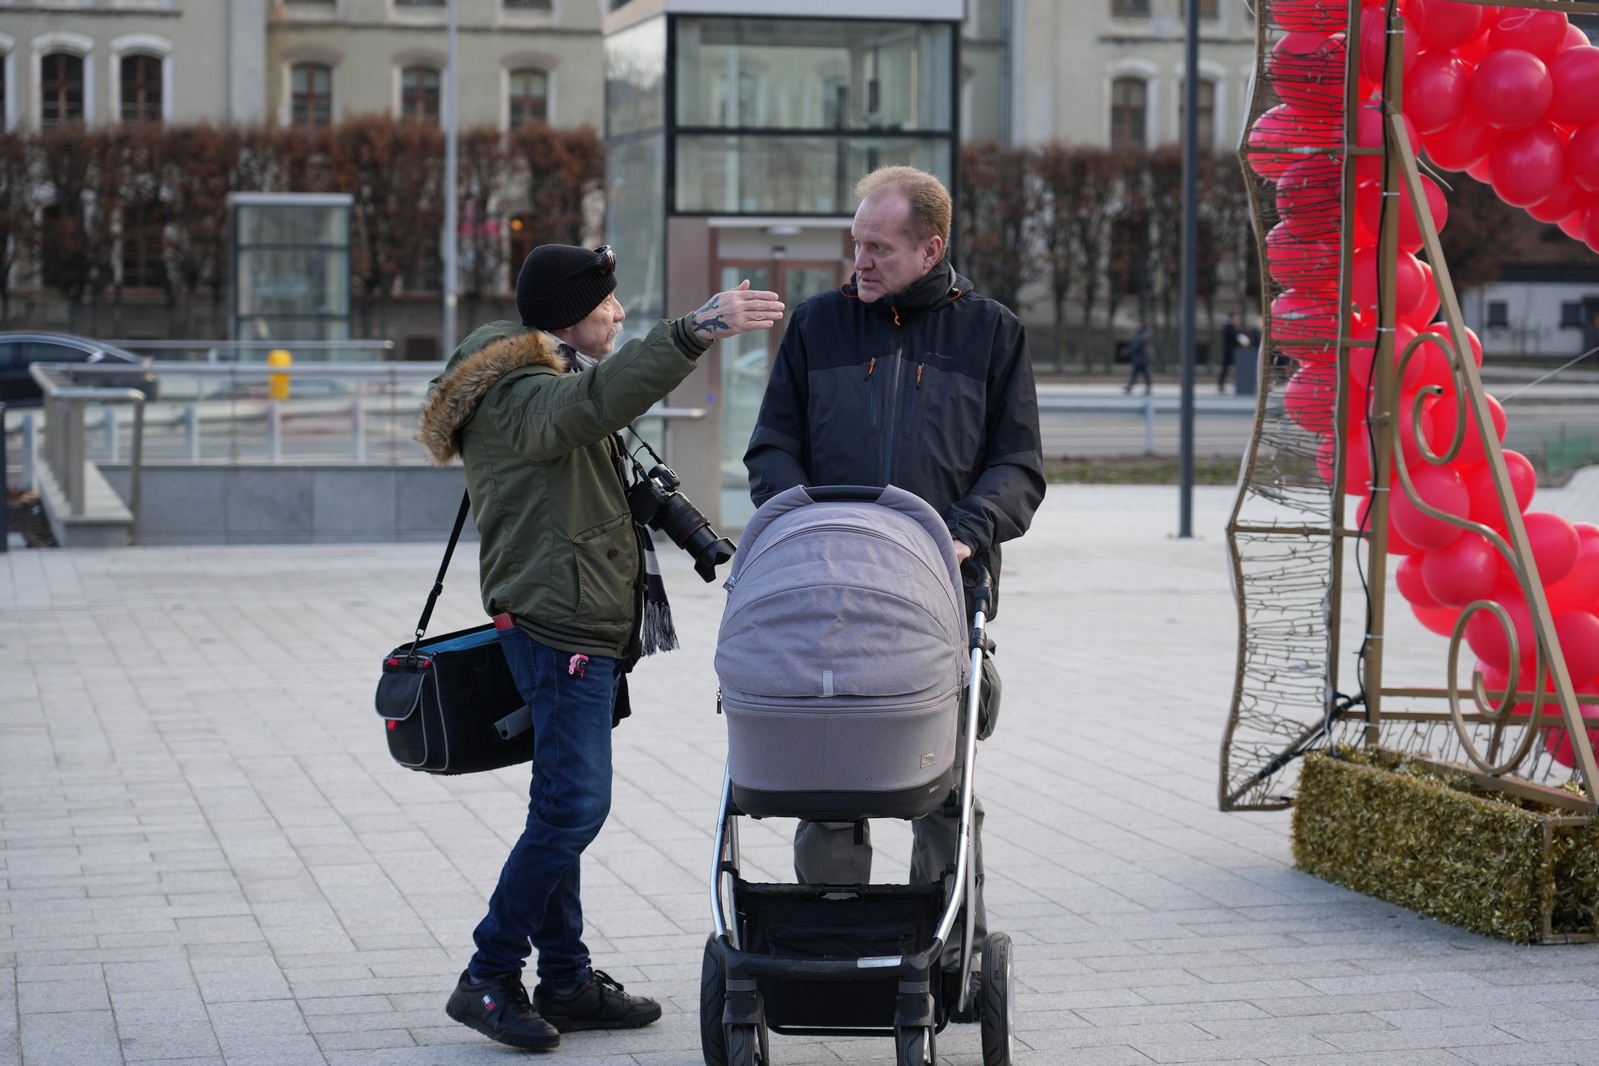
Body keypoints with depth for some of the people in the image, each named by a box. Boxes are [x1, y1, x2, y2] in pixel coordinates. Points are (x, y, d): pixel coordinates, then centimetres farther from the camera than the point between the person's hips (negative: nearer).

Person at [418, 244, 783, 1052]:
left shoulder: (548, 384, 21)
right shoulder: (517, 394, -15)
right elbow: (599, 399, -36)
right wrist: (696, 331, -45)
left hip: (579, 630, 11)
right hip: (560, 628, -11)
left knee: (565, 808, 12)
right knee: (573, 806, -12)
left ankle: (565, 980, 18)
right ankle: (487, 980, -6)